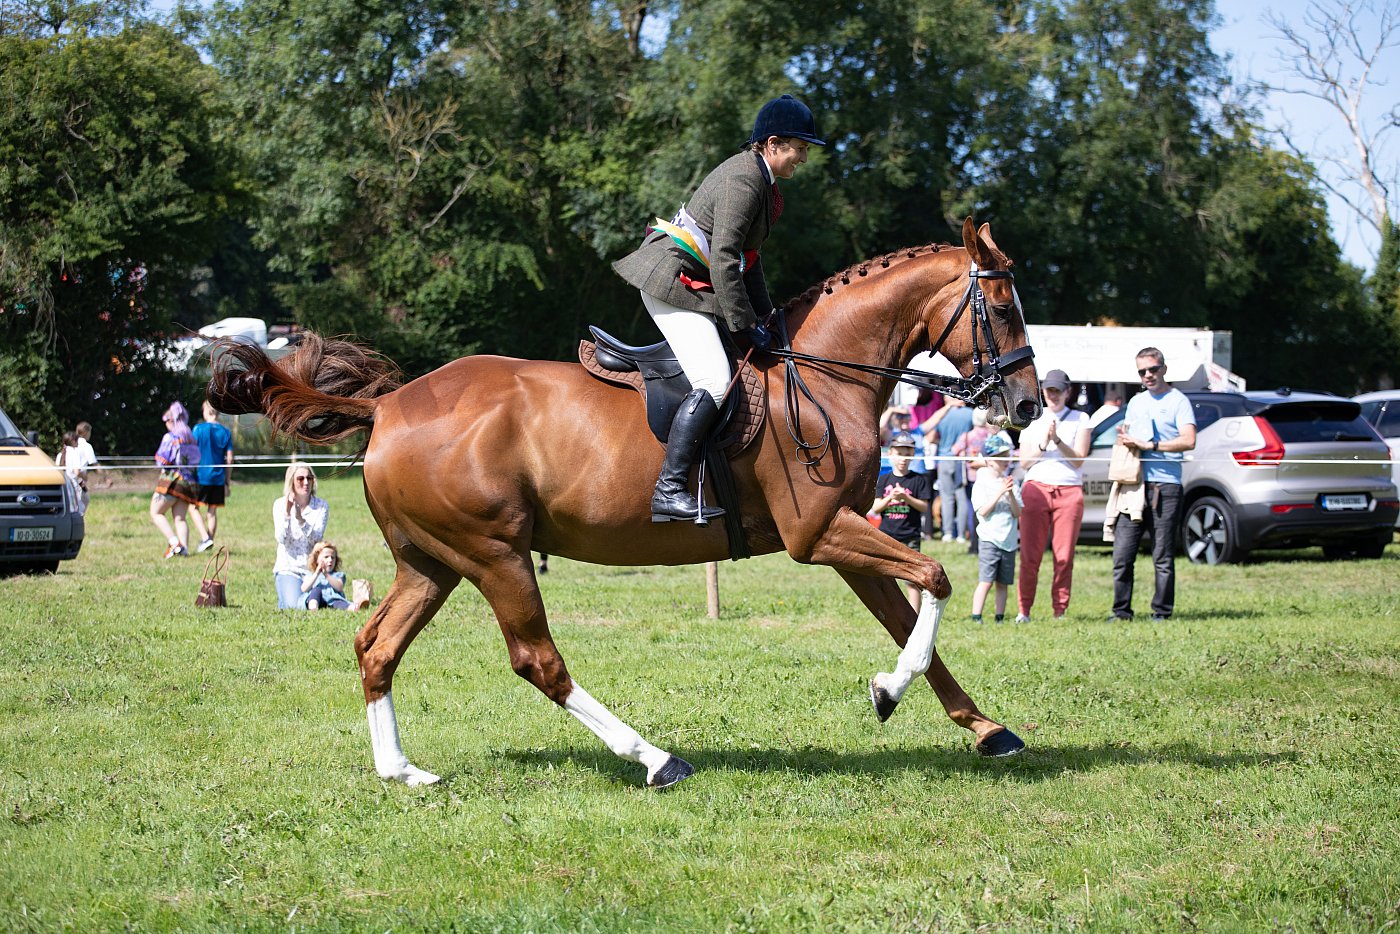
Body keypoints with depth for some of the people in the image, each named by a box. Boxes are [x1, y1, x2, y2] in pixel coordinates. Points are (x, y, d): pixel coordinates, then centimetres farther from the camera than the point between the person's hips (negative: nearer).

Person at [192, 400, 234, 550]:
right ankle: (210, 541, 7)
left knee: (194, 507, 5)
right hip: (218, 479, 4)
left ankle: (205, 537, -13)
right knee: (212, 511, 10)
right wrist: (227, 482, 11)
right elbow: (229, 459, 4)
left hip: (201, 476, -4)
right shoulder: (226, 432, 4)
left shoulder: (199, 429, -6)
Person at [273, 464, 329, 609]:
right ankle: (284, 598, 16)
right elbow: (281, 538, -10)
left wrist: (300, 519, -27)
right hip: (288, 568, -1)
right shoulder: (280, 504, 0)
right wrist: (286, 514, -24)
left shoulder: (321, 506, 0)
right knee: (295, 605, -23)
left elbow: (316, 538, -12)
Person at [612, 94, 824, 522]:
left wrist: (764, 314, 13)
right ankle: (668, 490, -24)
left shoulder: (756, 175, 13)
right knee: (714, 383, -20)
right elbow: (723, 259, -24)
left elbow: (745, 255, 18)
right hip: (672, 281, -11)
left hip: (691, 283, 11)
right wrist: (746, 323, -20)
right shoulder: (744, 181, -19)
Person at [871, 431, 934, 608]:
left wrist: (906, 497, -18)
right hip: (886, 535, 2)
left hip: (909, 536, -2)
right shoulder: (883, 479, 6)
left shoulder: (918, 480, 0)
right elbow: (875, 508, 1)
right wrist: (890, 498, -16)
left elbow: (924, 507, -4)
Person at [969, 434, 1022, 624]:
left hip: (1009, 541, 5)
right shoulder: (982, 483, -3)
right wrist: (1000, 493, -18)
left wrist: (1011, 494, -12)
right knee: (986, 581, -12)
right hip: (989, 539, -5)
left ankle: (1000, 618, 12)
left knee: (1003, 583, 7)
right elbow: (983, 511, -14)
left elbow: (1018, 513, 3)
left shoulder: (1010, 483, 10)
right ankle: (976, 617, -12)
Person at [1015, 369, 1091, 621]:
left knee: (1064, 556, -3)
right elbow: (1024, 462, 8)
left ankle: (1060, 612, 2)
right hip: (1035, 489, 1)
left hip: (1069, 491, -1)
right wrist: (1043, 445, -8)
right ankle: (1023, 611, -1)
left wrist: (1057, 440, -12)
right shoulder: (1032, 421, 15)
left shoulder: (1080, 419, 11)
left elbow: (1078, 459, 1)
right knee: (1030, 555, -4)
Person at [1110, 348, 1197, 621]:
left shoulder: (1178, 401, 2)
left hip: (1164, 486, -5)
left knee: (1163, 557, -2)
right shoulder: (1135, 402, 22)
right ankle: (1121, 610, 5)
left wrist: (1149, 445, -15)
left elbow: (1188, 441, -10)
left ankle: (1162, 612, 4)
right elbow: (1126, 435, 27)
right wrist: (1123, 437, 2)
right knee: (1122, 553, -1)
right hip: (1133, 485, 5)